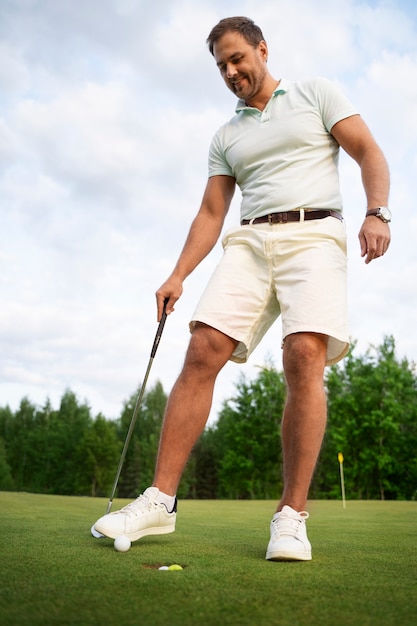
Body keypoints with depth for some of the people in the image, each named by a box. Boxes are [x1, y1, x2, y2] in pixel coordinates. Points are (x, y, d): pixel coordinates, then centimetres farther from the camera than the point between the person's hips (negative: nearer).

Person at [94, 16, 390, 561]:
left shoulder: (316, 93, 14)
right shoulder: (226, 137, 23)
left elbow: (370, 153, 6)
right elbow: (211, 214, 17)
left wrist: (376, 213, -13)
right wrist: (178, 276, 5)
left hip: (314, 234, -3)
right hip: (249, 242, 4)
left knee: (305, 357, -24)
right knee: (202, 352, -14)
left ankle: (292, 517, -16)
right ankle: (160, 501, -10)